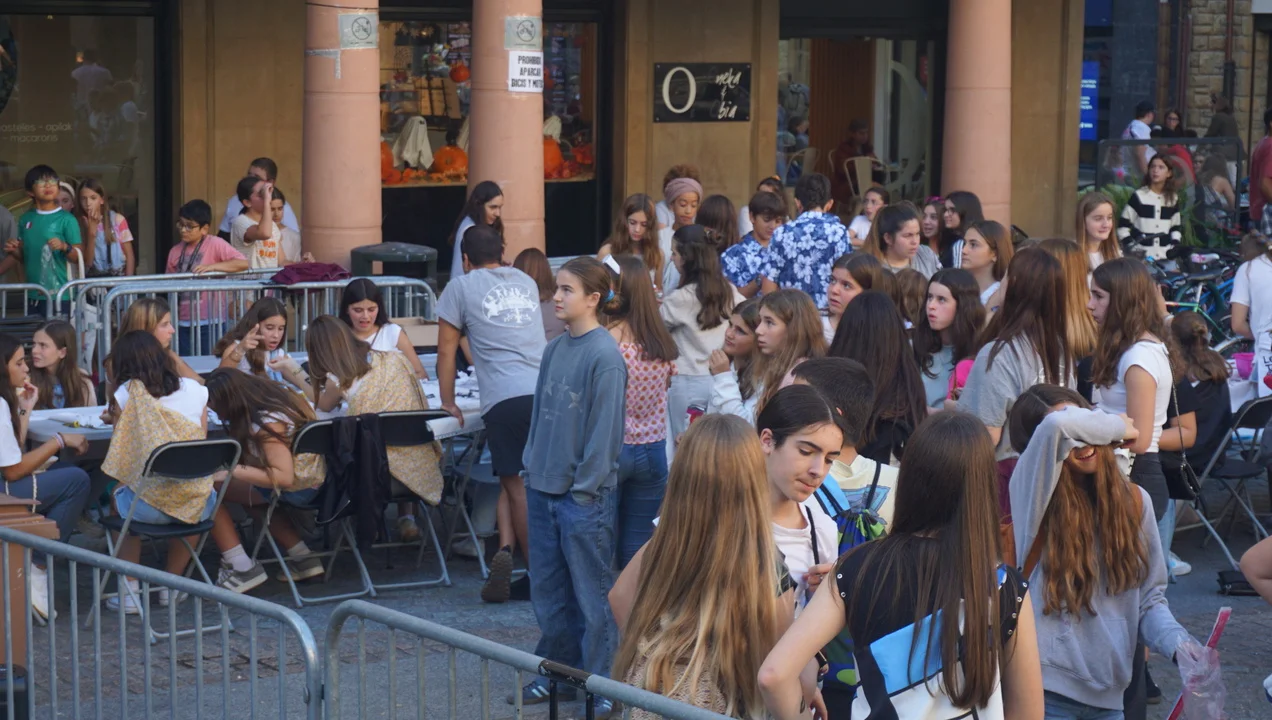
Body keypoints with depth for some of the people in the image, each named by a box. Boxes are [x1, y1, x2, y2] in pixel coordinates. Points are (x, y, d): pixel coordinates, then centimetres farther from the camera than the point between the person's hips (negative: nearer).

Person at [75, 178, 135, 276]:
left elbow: (129, 255, 4)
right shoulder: (78, 224, -1)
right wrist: (92, 233, -12)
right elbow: (86, 263, -4)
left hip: (119, 276, 0)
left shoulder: (117, 219, 1)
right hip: (94, 279, 0)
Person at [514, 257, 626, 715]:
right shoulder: (555, 349, 8)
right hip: (544, 487, 8)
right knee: (547, 591, 16)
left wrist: (585, 488, -14)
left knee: (592, 594, 1)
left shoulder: (605, 357, -14)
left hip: (584, 493, -8)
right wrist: (533, 466, 11)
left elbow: (605, 427, -15)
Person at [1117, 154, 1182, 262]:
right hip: (1140, 256, -4)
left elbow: (1176, 227, 17)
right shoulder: (1139, 196, -1)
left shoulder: (1173, 199, 11)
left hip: (1165, 257, 4)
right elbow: (1123, 224, -1)